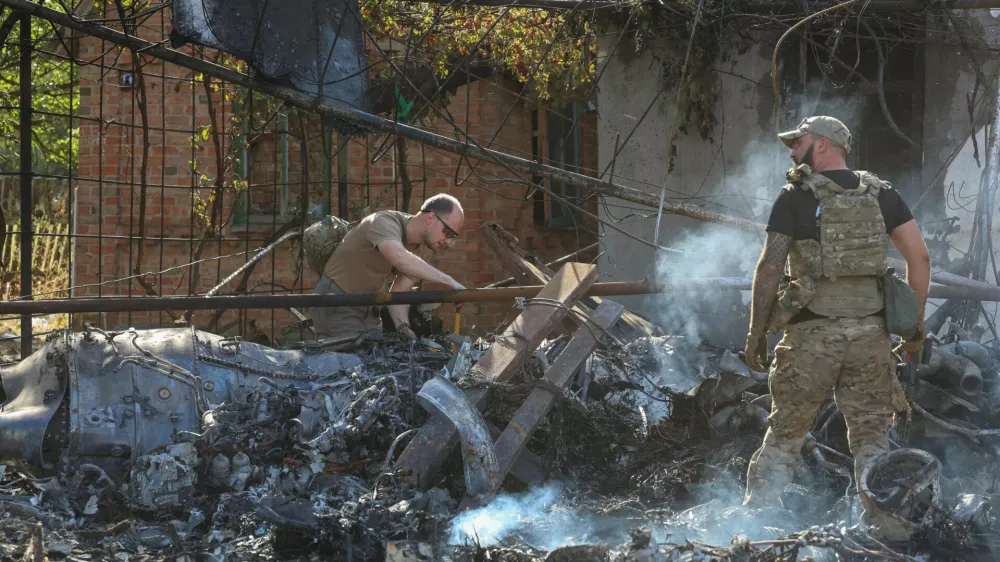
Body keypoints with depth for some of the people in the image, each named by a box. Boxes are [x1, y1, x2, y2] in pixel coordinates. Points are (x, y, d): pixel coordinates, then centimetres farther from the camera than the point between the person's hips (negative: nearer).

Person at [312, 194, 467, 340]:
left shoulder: (417, 246, 0)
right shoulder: (384, 223, -25)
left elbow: (399, 292, 2)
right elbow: (400, 259, -46)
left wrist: (404, 329, -16)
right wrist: (448, 281, -44)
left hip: (368, 308, 8)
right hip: (337, 306, -8)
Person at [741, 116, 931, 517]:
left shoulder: (795, 197, -1)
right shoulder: (880, 194, 9)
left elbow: (770, 267, -7)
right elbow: (919, 257, 4)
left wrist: (756, 332, -1)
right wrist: (915, 325, 11)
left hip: (813, 331, -3)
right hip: (871, 332, 3)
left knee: (785, 432, 8)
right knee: (871, 435, 9)